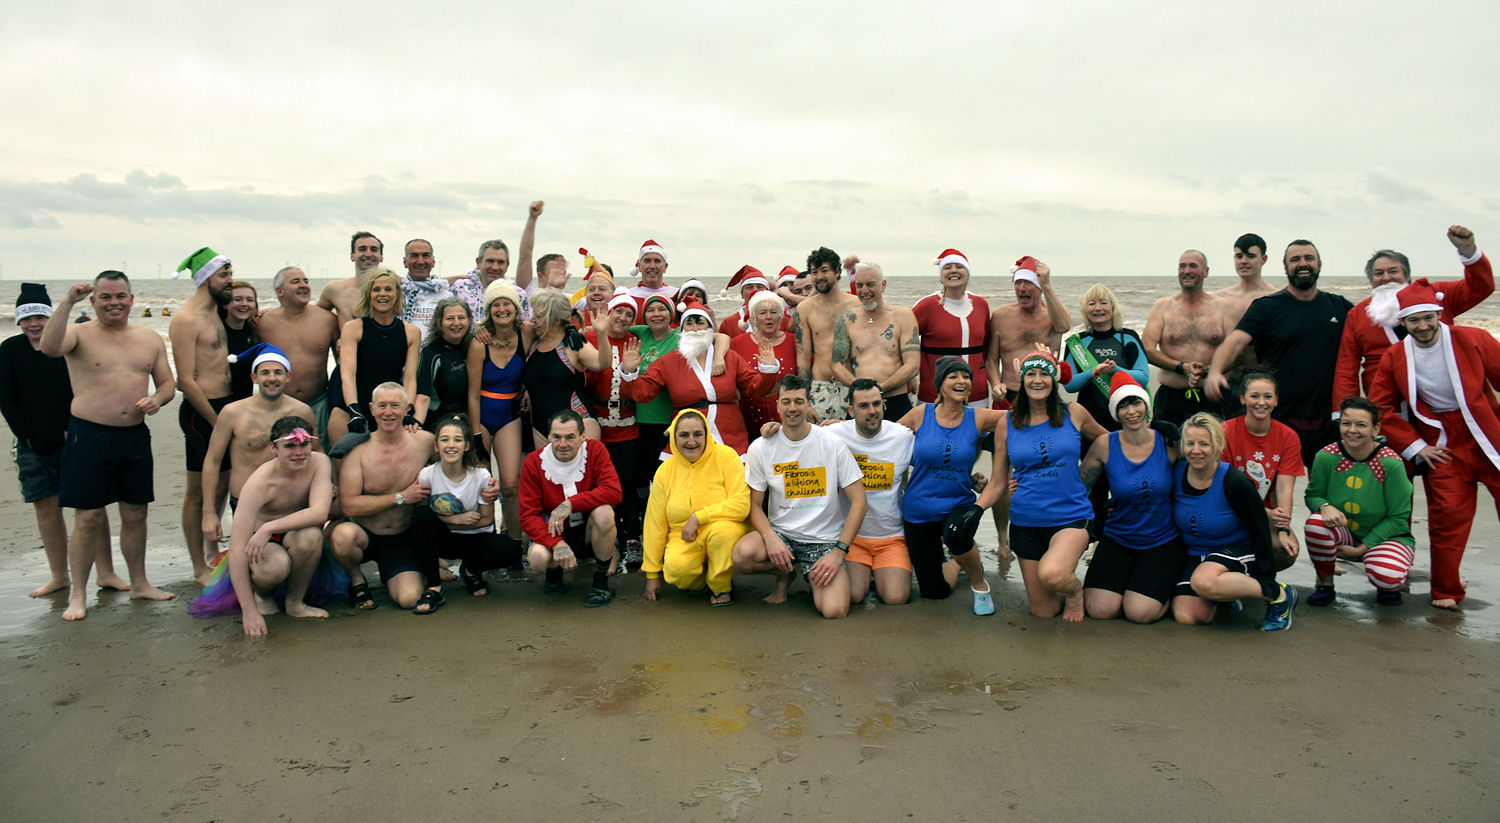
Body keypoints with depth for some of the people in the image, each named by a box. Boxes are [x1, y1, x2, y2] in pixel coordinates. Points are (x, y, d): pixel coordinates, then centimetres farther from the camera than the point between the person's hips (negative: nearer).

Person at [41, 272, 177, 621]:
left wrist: (157, 399, -7)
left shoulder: (150, 339, 10)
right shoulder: (80, 334, -3)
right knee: (88, 517, -1)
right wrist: (68, 301, -29)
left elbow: (168, 382, 15)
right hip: (89, 436, -4)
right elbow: (49, 347, -26)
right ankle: (78, 594, 11)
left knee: (135, 514, 12)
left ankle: (139, 583, 26)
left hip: (135, 435, 4)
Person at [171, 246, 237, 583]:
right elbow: (186, 381, -17)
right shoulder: (186, 319, -13)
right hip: (201, 412, -9)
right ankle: (199, 566, 9)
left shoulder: (215, 312, 15)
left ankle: (212, 551, 31)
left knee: (222, 484, 17)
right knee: (199, 490, 1)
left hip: (224, 406, 9)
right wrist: (217, 420, -16)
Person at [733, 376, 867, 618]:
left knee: (834, 611, -25)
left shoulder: (833, 444, -5)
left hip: (825, 540, -2)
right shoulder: (760, 448, 0)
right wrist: (771, 538, -16)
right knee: (743, 555, -32)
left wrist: (838, 552, -14)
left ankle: (814, 578, 11)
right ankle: (785, 573, 3)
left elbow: (859, 502, -5)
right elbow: (755, 505, 4)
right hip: (780, 532, 2)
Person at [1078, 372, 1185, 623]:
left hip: (1163, 541, -1)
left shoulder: (1168, 443, -7)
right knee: (1100, 610, -13)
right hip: (1117, 539, 1)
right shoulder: (1104, 445, -7)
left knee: (1140, 612, -17)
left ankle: (1168, 591, 17)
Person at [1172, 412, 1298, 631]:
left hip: (1238, 550, -4)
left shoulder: (1235, 483, -18)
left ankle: (1279, 595, -14)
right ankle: (1224, 594, 16)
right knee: (1186, 616, -19)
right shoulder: (1176, 474, -7)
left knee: (1203, 581, -37)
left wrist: (1267, 579, -9)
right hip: (1194, 555, 5)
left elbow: (1260, 530, -9)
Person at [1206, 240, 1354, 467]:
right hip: (1279, 419, -3)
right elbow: (1235, 340, -14)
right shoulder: (1266, 307, 0)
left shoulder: (1339, 306, 12)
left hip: (1326, 421, 4)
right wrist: (1215, 371, -33)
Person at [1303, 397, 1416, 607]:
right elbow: (1312, 495, 0)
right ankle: (1325, 585, -5)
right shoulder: (1326, 457, -13)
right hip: (1343, 535, 3)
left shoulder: (1391, 463, -18)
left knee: (1386, 577, -34)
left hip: (1386, 537, -2)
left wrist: (1363, 548, -16)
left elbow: (1397, 518, -12)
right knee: (1316, 522, -31)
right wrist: (1325, 506, -26)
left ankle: (1387, 587, 9)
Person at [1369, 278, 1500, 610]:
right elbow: (1381, 407, 2)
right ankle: (1446, 591, 14)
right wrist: (1415, 446, -2)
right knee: (1447, 515, -1)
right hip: (1443, 448, 0)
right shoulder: (1395, 357, -3)